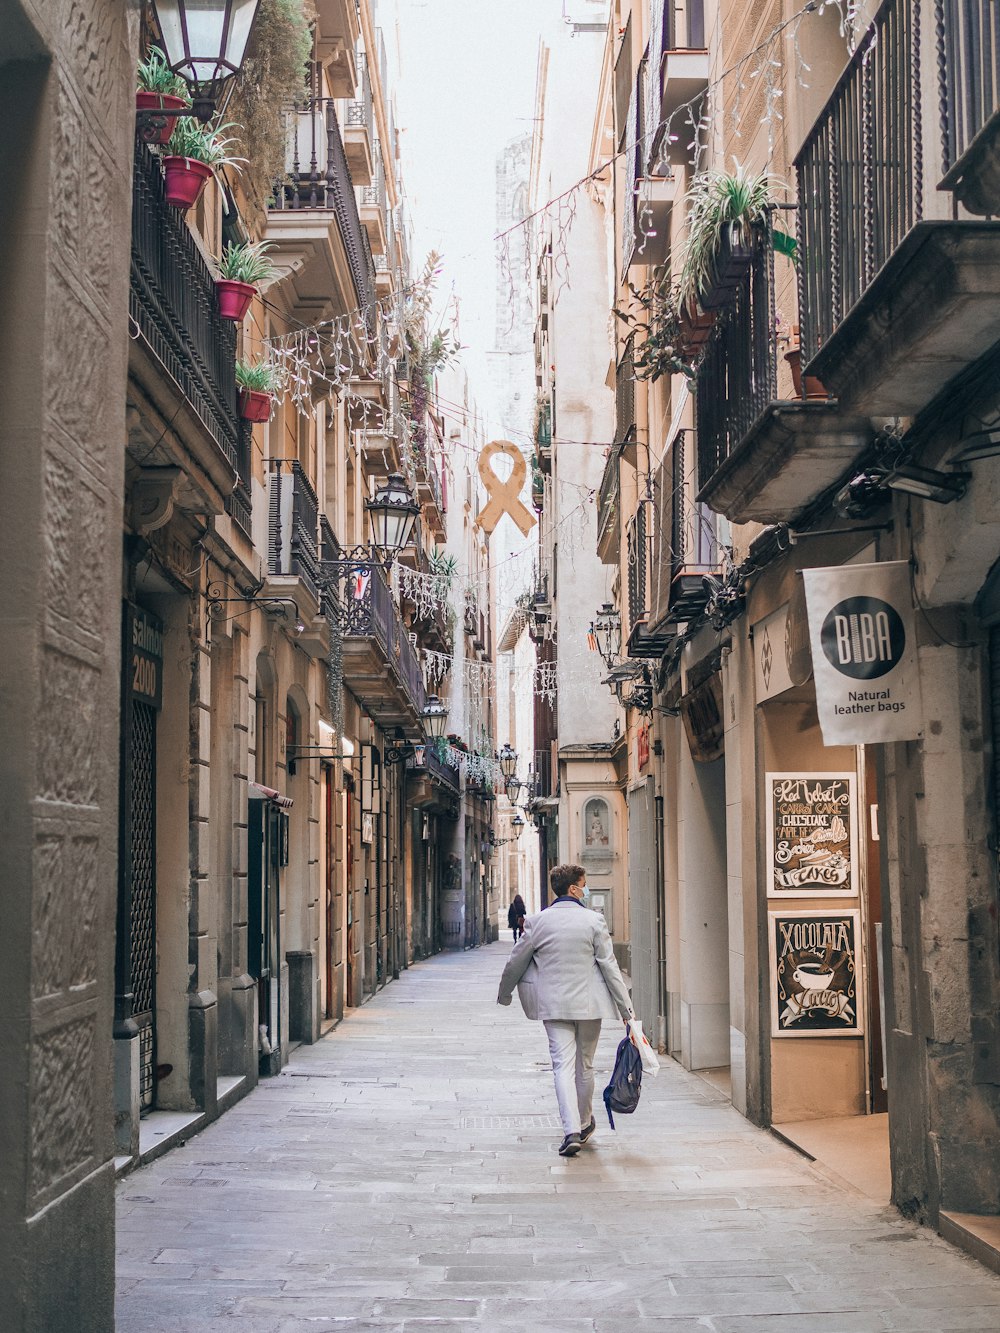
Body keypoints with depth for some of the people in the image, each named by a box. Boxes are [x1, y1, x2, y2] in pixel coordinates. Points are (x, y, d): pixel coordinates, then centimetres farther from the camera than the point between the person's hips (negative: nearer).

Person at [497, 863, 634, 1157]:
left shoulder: (538, 921, -3)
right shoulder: (594, 921, -7)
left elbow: (516, 962, 6)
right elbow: (609, 966, -6)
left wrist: (504, 995, 23)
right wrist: (627, 1008, -1)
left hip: (553, 1005, 0)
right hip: (588, 1003, 0)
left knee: (563, 1065, -1)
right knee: (585, 1065, 15)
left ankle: (572, 1131, -15)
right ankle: (584, 1124, 30)